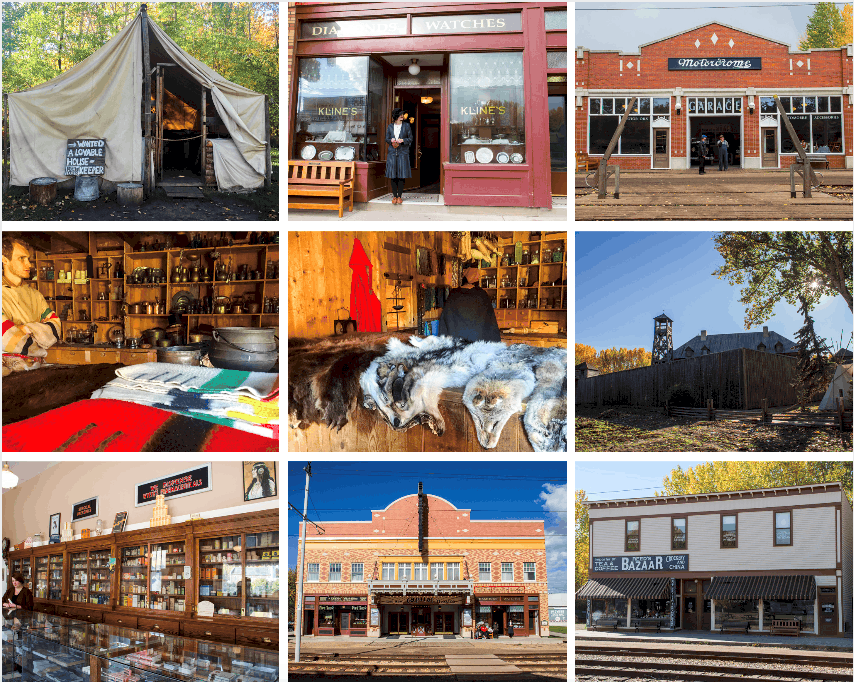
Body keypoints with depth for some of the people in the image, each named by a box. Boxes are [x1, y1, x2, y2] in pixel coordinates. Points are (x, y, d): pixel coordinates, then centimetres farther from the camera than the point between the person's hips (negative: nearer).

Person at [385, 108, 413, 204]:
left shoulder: (406, 126, 5)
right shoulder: (390, 126, 9)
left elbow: (411, 138, 4)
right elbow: (387, 138, 13)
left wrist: (402, 140, -13)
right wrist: (391, 141, -9)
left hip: (403, 152, -1)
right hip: (392, 152, 2)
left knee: (401, 175, -4)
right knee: (393, 175, 0)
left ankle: (399, 196, 2)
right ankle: (394, 196, 7)